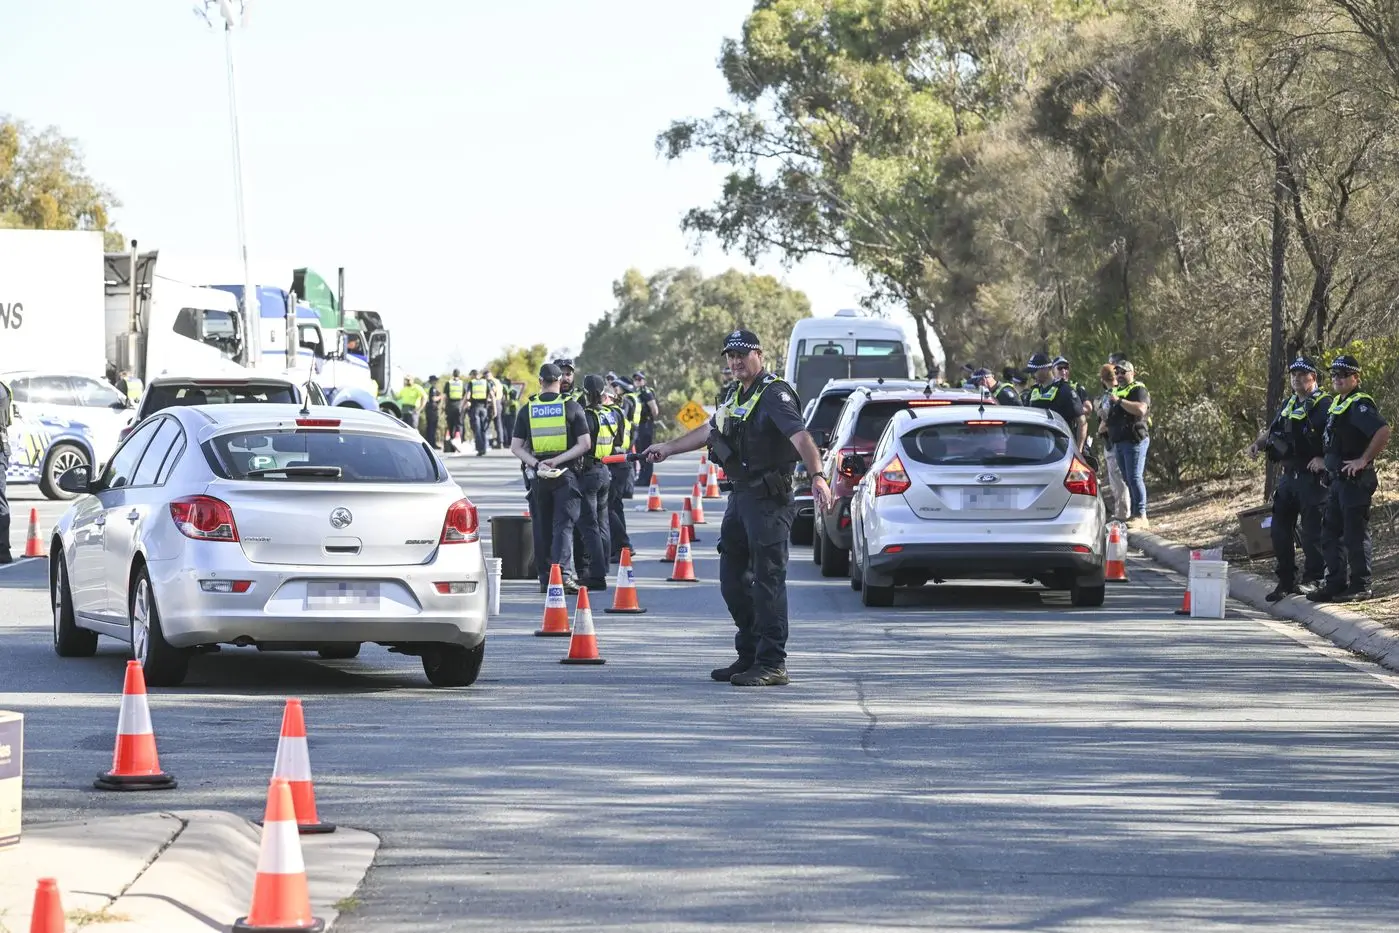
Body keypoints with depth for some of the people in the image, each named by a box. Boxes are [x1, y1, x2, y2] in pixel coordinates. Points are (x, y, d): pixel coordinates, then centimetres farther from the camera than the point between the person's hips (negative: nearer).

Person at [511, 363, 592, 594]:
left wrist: (536, 463, -9)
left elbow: (516, 447, 1)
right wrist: (558, 460, -9)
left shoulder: (527, 410, 4)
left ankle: (545, 579, 13)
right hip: (566, 473, -2)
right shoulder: (572, 407, -2)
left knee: (542, 527, 11)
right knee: (563, 525, -4)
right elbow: (585, 444, -7)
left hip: (538, 475, 2)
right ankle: (564, 573, -21)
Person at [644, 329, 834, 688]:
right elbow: (710, 431, 33)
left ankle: (771, 664, -7)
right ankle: (749, 655, 23)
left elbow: (800, 436, -28)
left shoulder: (774, 394, -13)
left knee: (767, 579, -9)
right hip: (741, 496, 10)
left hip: (769, 498, -10)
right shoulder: (736, 396, 16)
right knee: (733, 578, 14)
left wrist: (818, 476, -44)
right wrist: (667, 448, 41)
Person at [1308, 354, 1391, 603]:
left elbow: (1383, 431, -29)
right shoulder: (1335, 403, 16)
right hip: (1336, 478, 10)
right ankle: (1336, 585, 19)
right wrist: (1323, 460, 19)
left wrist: (1364, 460, -24)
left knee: (1355, 534, -6)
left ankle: (1360, 587, 0)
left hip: (1355, 480, -10)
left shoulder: (1359, 405, -15)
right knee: (1330, 533, 13)